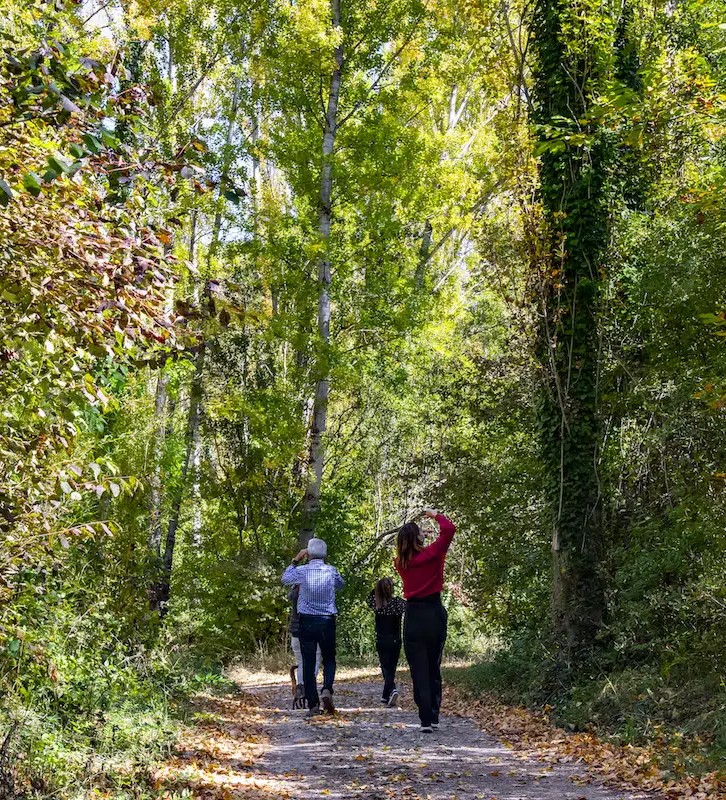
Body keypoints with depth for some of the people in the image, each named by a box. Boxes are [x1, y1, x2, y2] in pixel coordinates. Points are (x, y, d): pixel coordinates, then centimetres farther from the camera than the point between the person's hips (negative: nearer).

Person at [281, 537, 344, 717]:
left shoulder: (302, 571, -6)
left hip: (307, 621, -1)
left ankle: (313, 704, 0)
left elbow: (285, 578, 14)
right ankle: (327, 689, -12)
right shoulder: (331, 571, -3)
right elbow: (341, 584, 19)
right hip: (327, 621, 1)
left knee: (308, 662, 3)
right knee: (329, 659, 14)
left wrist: (295, 560, 21)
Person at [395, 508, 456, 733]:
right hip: (434, 614, 0)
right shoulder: (431, 554, -7)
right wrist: (435, 515, 4)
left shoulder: (401, 563, 1)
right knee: (434, 668, 13)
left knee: (419, 671, 1)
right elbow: (449, 529, -11)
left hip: (413, 616, 1)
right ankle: (434, 716, 16)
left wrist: (408, 535, 20)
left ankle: (425, 720, -5)